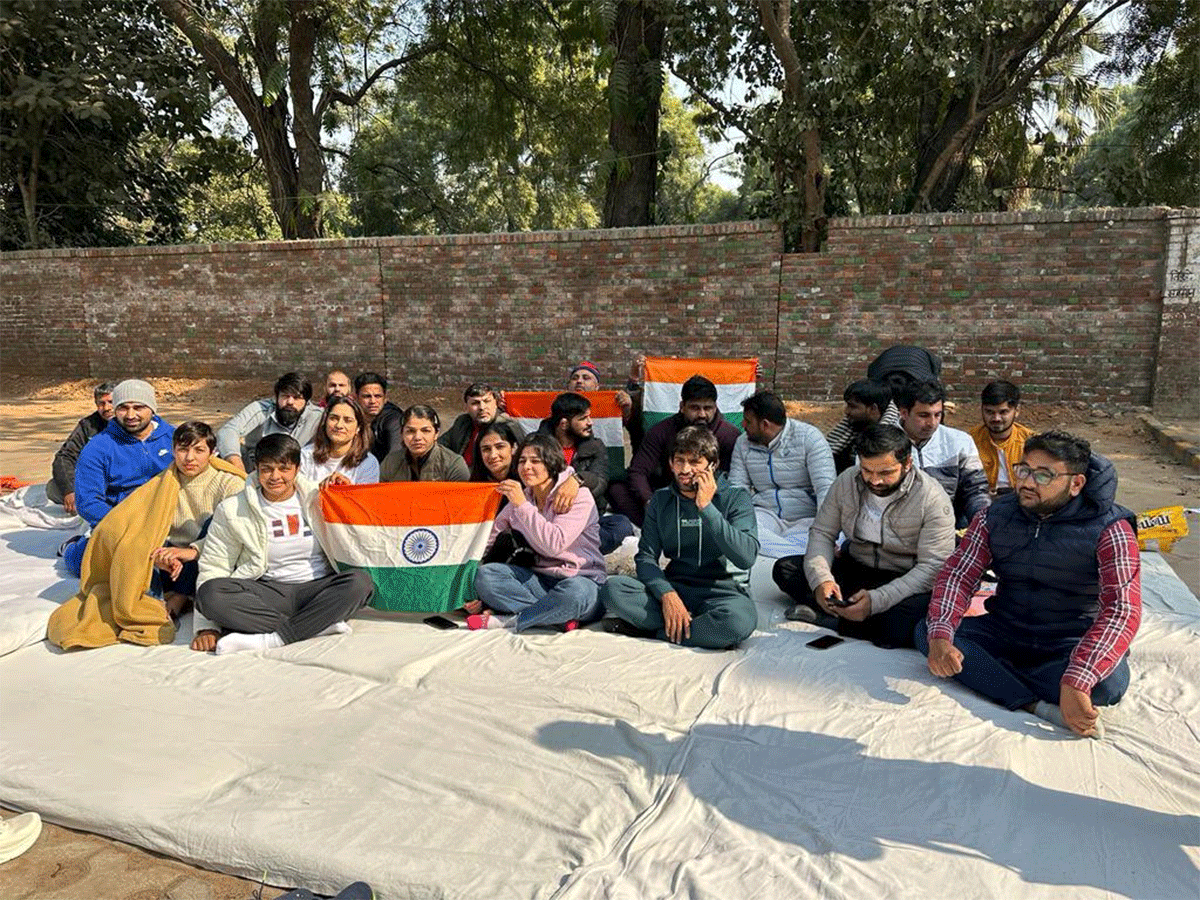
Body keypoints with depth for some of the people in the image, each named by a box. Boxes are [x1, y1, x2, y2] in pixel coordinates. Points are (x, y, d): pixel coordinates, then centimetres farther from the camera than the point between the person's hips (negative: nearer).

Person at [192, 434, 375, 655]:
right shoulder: (232, 510, 5)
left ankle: (270, 639, -33)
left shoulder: (318, 498, 7)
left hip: (318, 590, 0)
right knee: (210, 593, -28)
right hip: (268, 593, 1)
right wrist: (206, 628, -8)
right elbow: (212, 567, 4)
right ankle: (321, 625, -29)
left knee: (361, 581, -30)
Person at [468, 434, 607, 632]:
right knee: (484, 573, -19)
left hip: (581, 580, -4)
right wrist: (484, 600, -3)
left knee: (575, 591, -40)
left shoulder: (579, 496, -7)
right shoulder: (517, 501, 9)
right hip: (538, 581, 5)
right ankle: (560, 618, -24)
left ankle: (508, 622, -21)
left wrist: (522, 505, -19)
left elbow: (554, 544, -23)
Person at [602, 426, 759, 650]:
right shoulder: (661, 500, 8)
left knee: (739, 619, -38)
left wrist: (706, 508, -19)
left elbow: (746, 557, -18)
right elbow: (646, 557, 1)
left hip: (722, 591, -3)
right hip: (674, 587, 3)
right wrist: (667, 594, -18)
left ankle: (656, 631, -17)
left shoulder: (736, 499, -3)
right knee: (612, 588, -23)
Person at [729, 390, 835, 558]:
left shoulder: (809, 437, -6)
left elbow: (826, 488, -14)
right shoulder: (743, 443, 8)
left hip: (805, 519, -4)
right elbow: (737, 488, 6)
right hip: (766, 515, 4)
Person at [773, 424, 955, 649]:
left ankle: (825, 618, -24)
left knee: (911, 618, -40)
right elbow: (821, 532, 1)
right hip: (853, 568, 5)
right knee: (785, 569, -12)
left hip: (905, 583, -4)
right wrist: (821, 579, -20)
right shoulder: (847, 481, -4)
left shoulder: (933, 500, -17)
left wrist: (876, 600, -34)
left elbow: (933, 567, -21)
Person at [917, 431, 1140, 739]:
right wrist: (940, 636, -29)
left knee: (1109, 682, -36)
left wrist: (1076, 681, -41)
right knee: (926, 632, -21)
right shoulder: (995, 516, -3)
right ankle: (1039, 707, -30)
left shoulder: (1109, 529, -16)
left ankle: (987, 676, -23)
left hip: (1071, 645, -4)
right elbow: (958, 574, -8)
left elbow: (1122, 610, -27)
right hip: (1005, 631, 4)